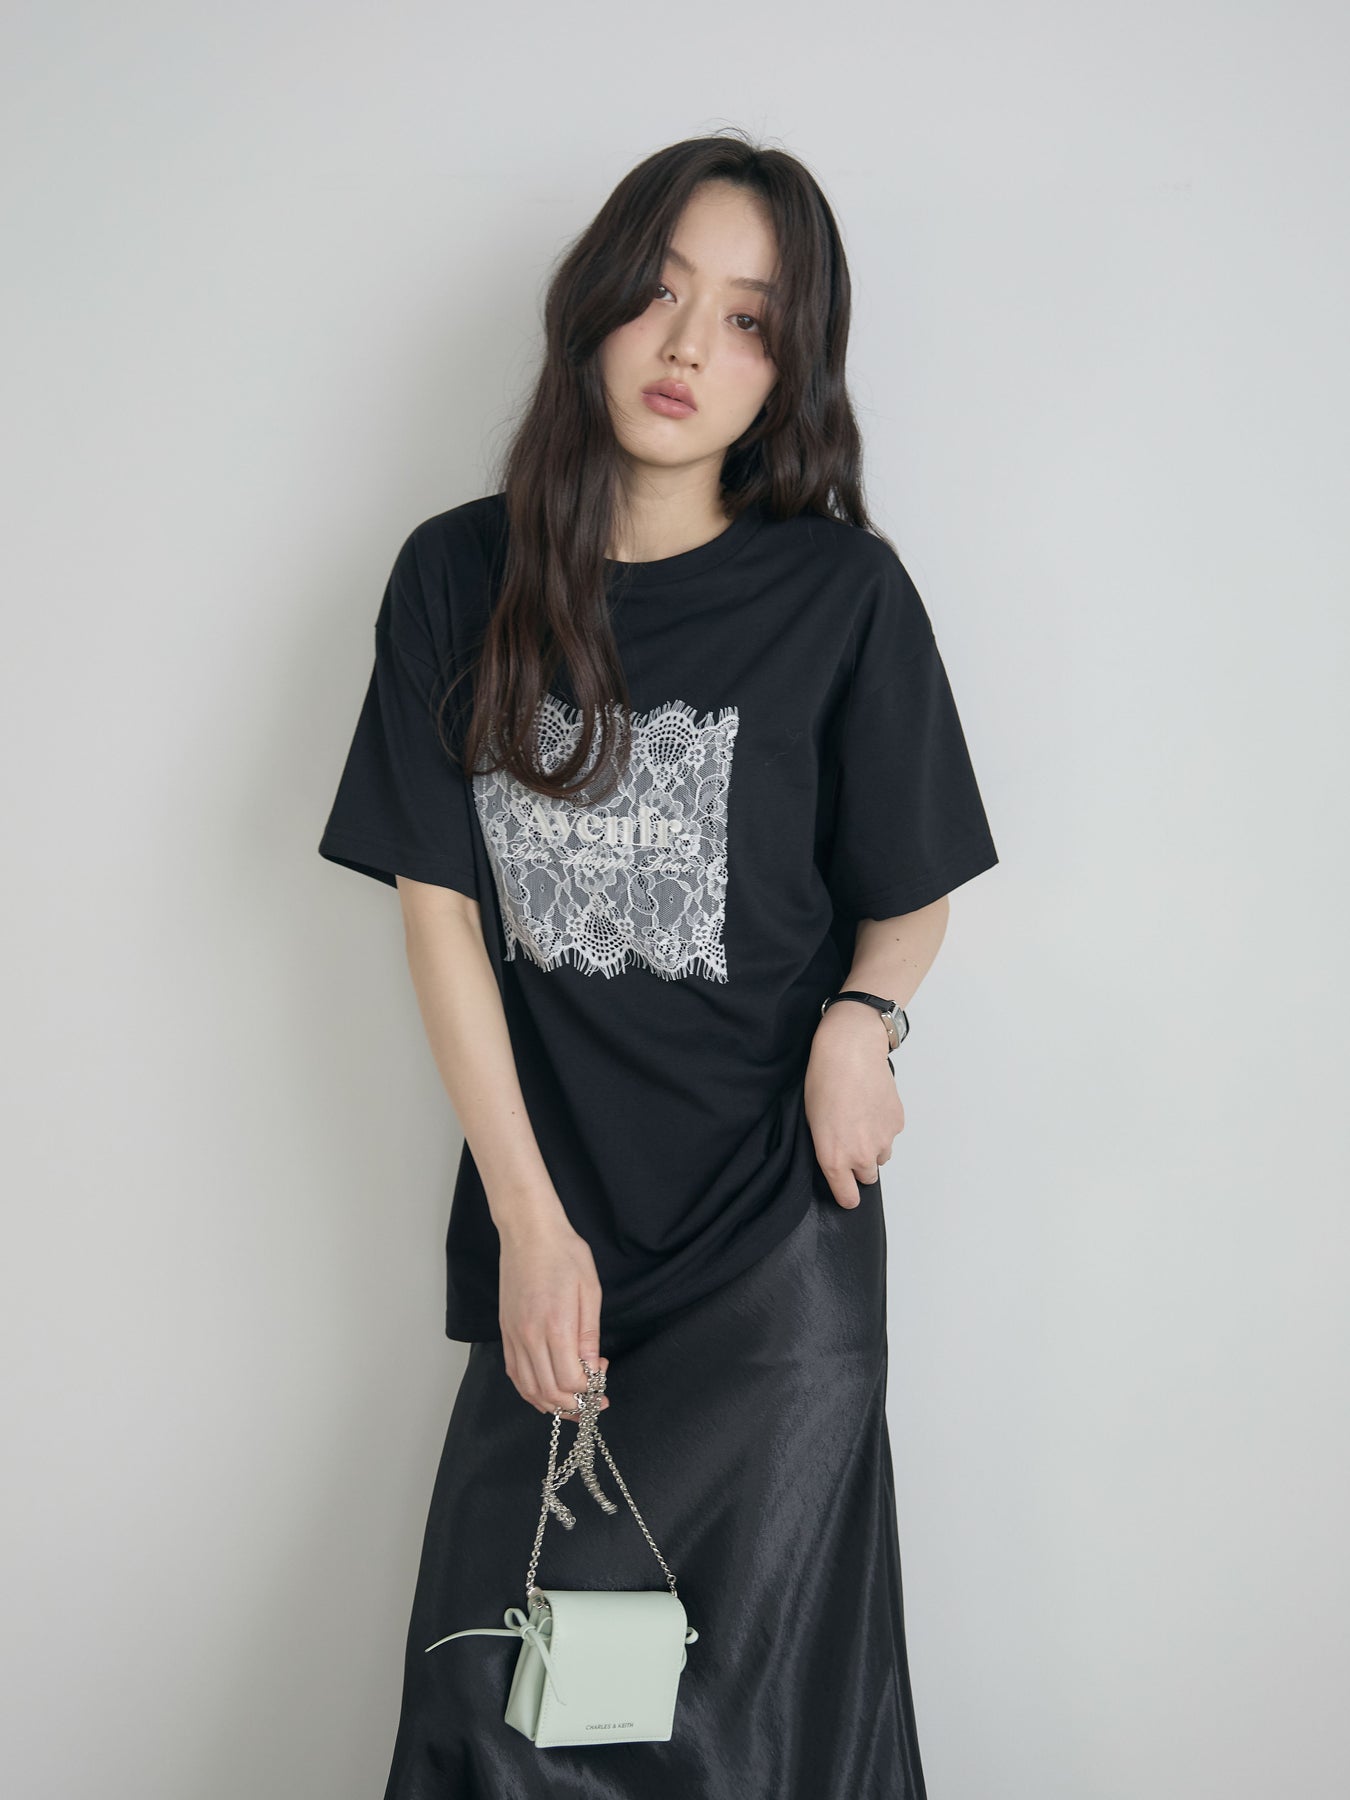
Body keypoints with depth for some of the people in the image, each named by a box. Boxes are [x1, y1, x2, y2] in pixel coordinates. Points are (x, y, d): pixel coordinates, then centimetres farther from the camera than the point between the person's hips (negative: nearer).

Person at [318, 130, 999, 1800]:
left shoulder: (841, 593, -5)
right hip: (547, 1225, 2)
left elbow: (912, 892, 6)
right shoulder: (460, 578, 1)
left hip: (778, 1239, -2)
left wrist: (862, 1018, -16)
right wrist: (528, 1222, -6)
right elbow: (438, 902, 0)